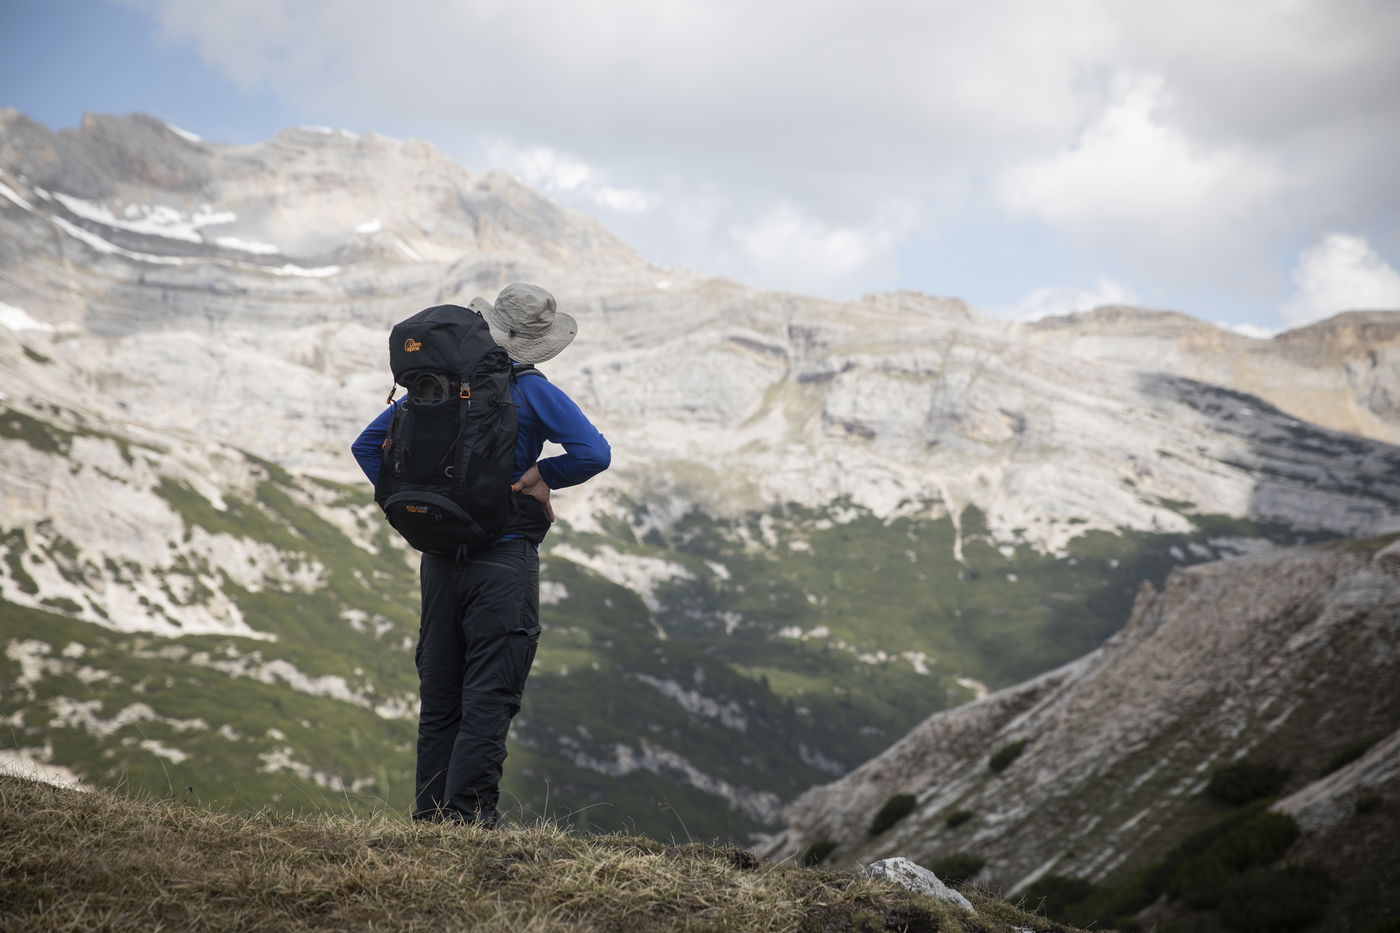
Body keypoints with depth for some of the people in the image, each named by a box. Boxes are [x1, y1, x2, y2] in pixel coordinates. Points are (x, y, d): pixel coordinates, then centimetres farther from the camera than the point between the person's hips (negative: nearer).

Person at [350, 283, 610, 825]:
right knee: (490, 695, -2)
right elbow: (595, 453, -14)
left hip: (439, 556, 5)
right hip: (504, 561, -5)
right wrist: (536, 476, -1)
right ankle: (468, 810, -5)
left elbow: (367, 445, 13)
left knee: (439, 694, 12)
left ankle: (429, 811, 15)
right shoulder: (532, 392, -6)